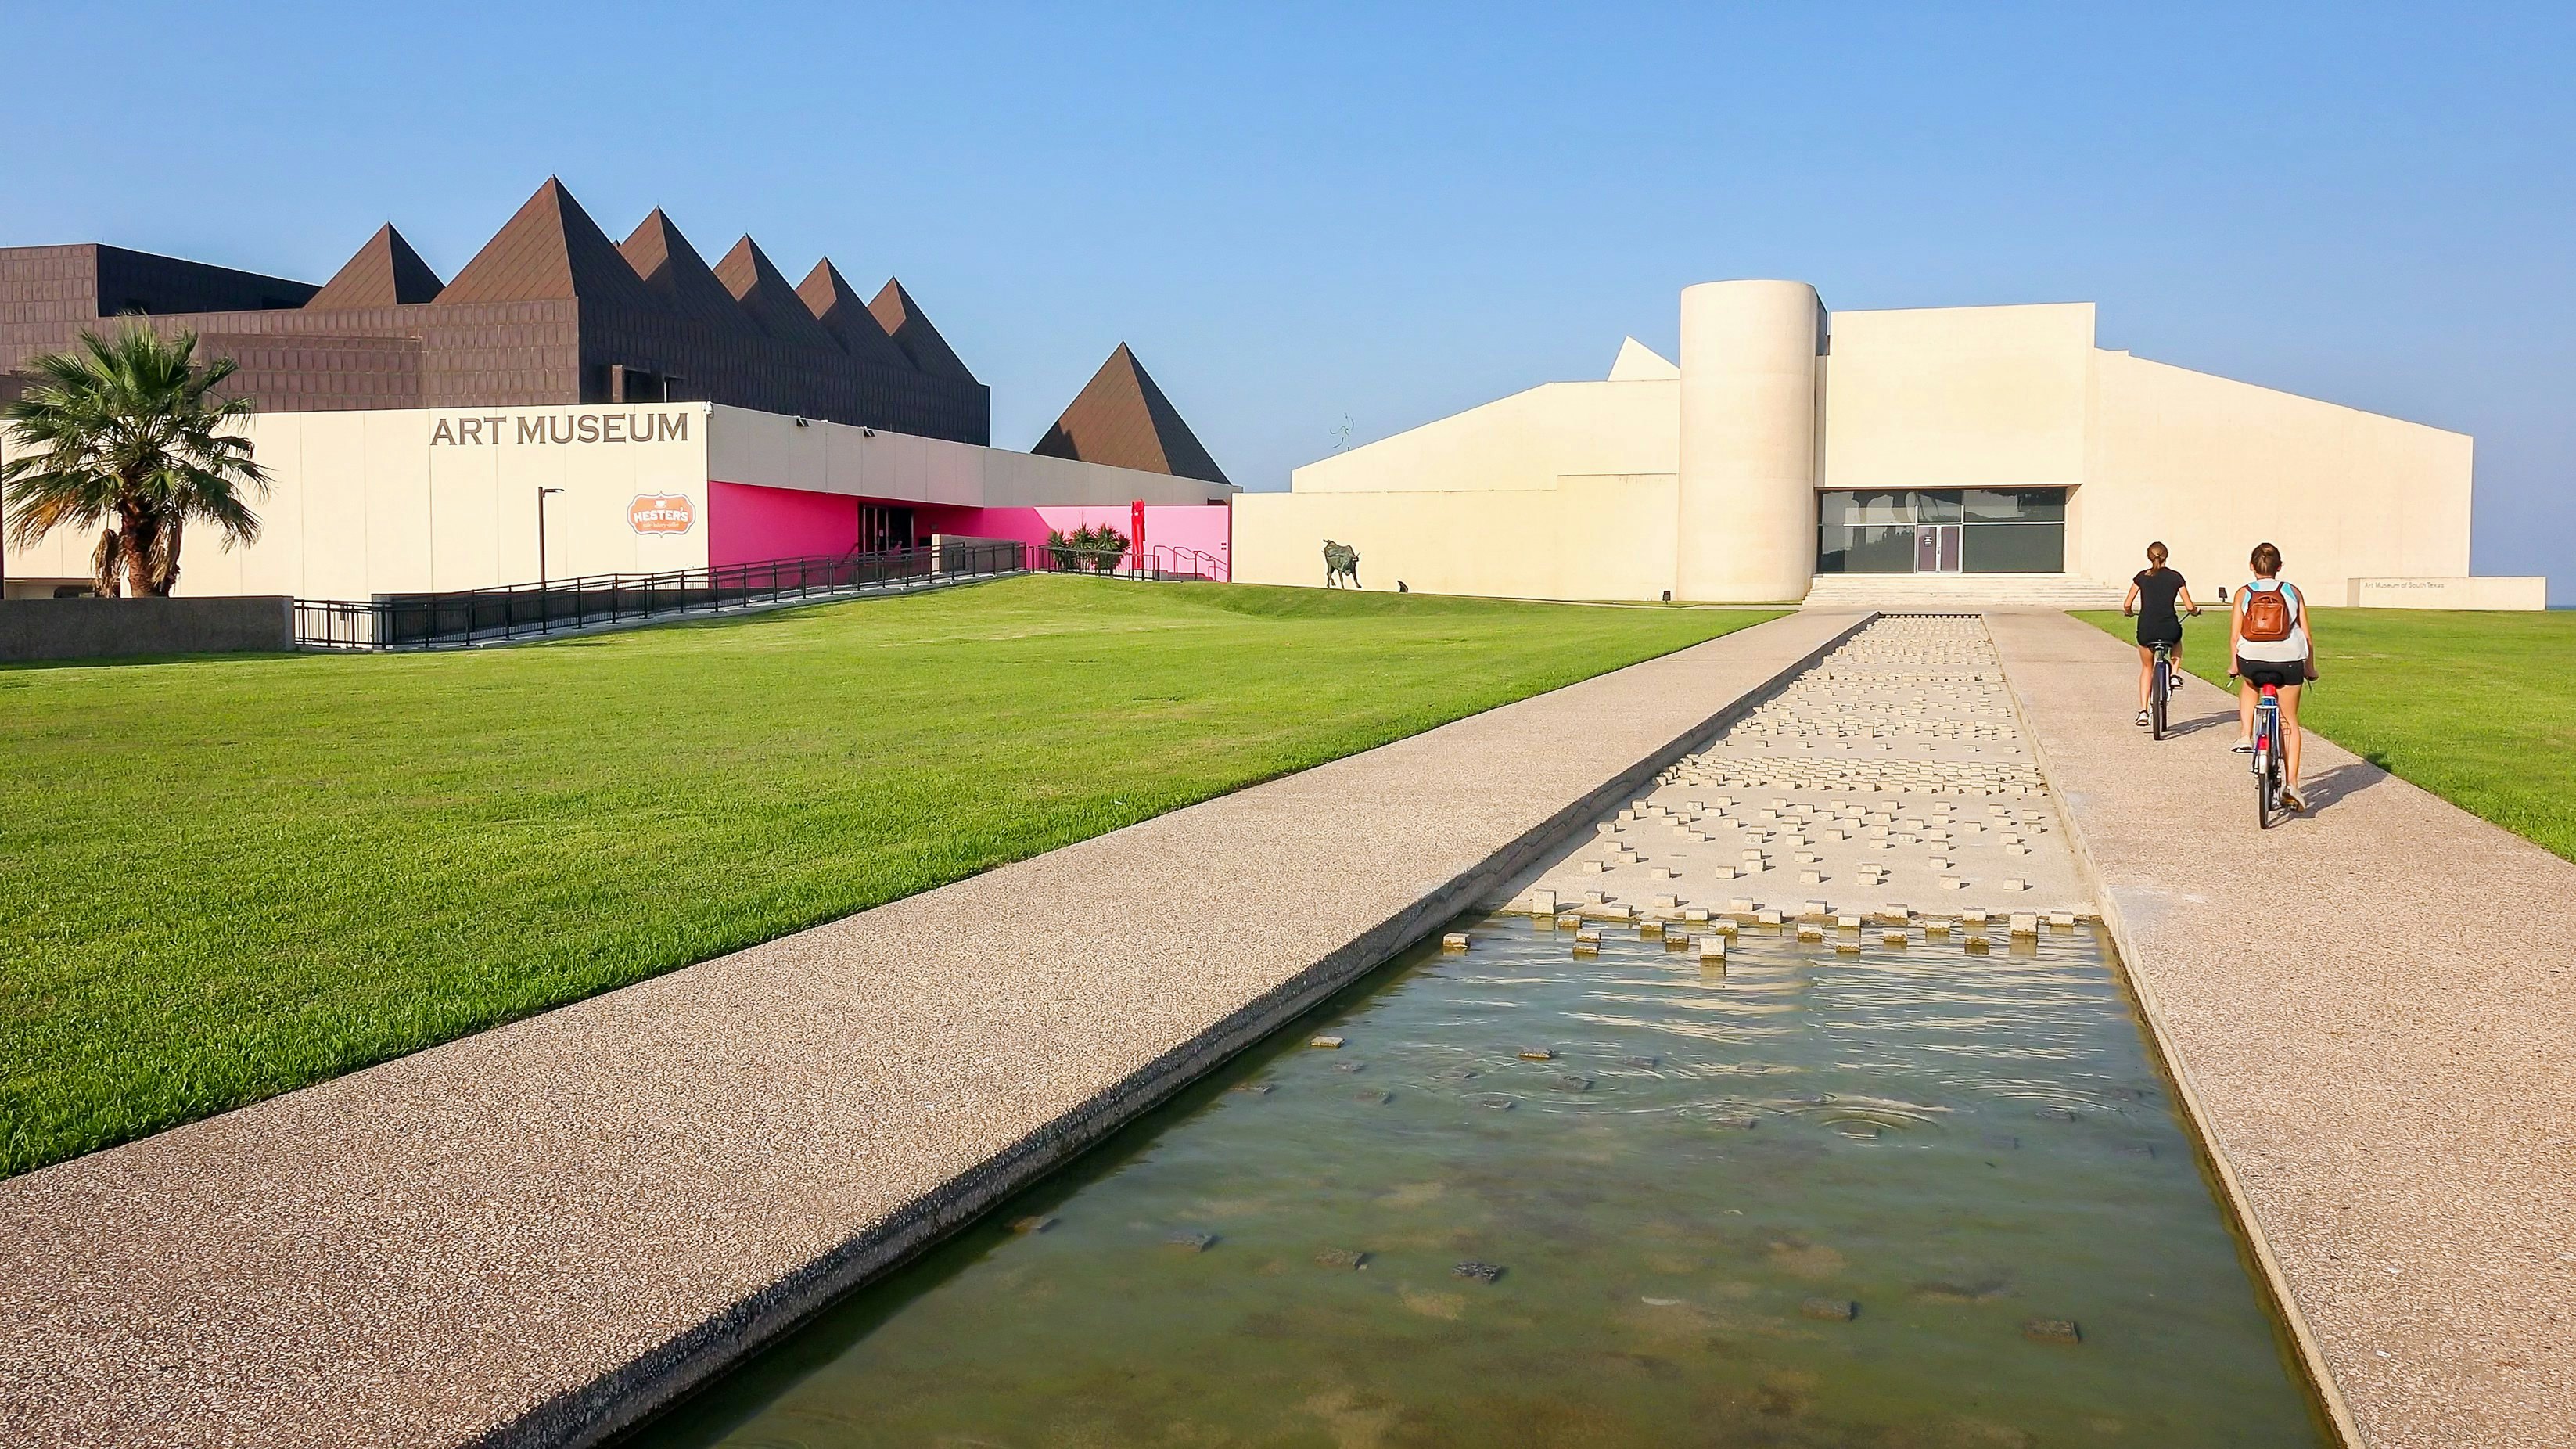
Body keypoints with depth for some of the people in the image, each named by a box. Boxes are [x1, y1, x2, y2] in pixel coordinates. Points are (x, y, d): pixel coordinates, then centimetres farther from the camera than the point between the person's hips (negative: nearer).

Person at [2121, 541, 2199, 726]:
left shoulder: (2142, 577, 4)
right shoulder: (2176, 577, 3)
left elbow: (2127, 605, 3)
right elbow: (2190, 607, 3)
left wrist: (2129, 612, 26)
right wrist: (2196, 611, 26)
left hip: (2146, 630, 0)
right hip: (2169, 630, 0)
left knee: (2147, 668, 21)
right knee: (2177, 643, 39)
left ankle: (2143, 711, 12)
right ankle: (2175, 675, 16)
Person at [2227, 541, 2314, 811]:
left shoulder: (2243, 593, 5)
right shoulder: (2292, 591, 7)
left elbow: (2235, 635, 2)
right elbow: (2307, 634, 8)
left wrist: (2233, 665, 17)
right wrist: (2309, 667, 19)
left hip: (2251, 661, 0)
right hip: (2289, 662, 0)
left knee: (2249, 684, 38)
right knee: (2290, 723, 13)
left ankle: (2245, 736, 22)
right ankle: (2291, 784, 6)